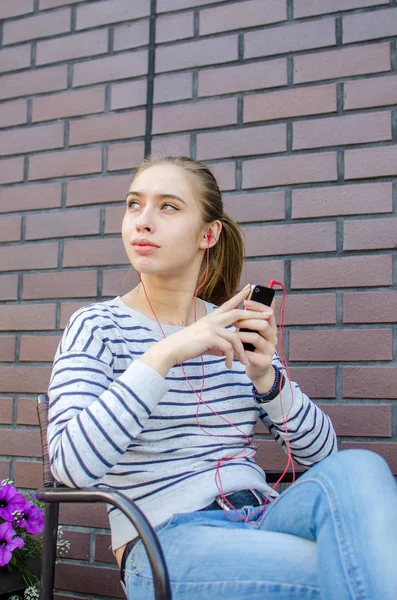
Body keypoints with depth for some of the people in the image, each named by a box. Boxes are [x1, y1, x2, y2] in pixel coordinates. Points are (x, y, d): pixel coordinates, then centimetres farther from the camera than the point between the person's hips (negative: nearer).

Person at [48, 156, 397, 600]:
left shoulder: (235, 330, 10)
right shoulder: (98, 327, -1)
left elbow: (320, 453, 9)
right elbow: (70, 463, -19)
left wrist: (265, 376, -10)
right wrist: (164, 354, -23)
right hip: (165, 541, -5)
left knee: (358, 468, -25)